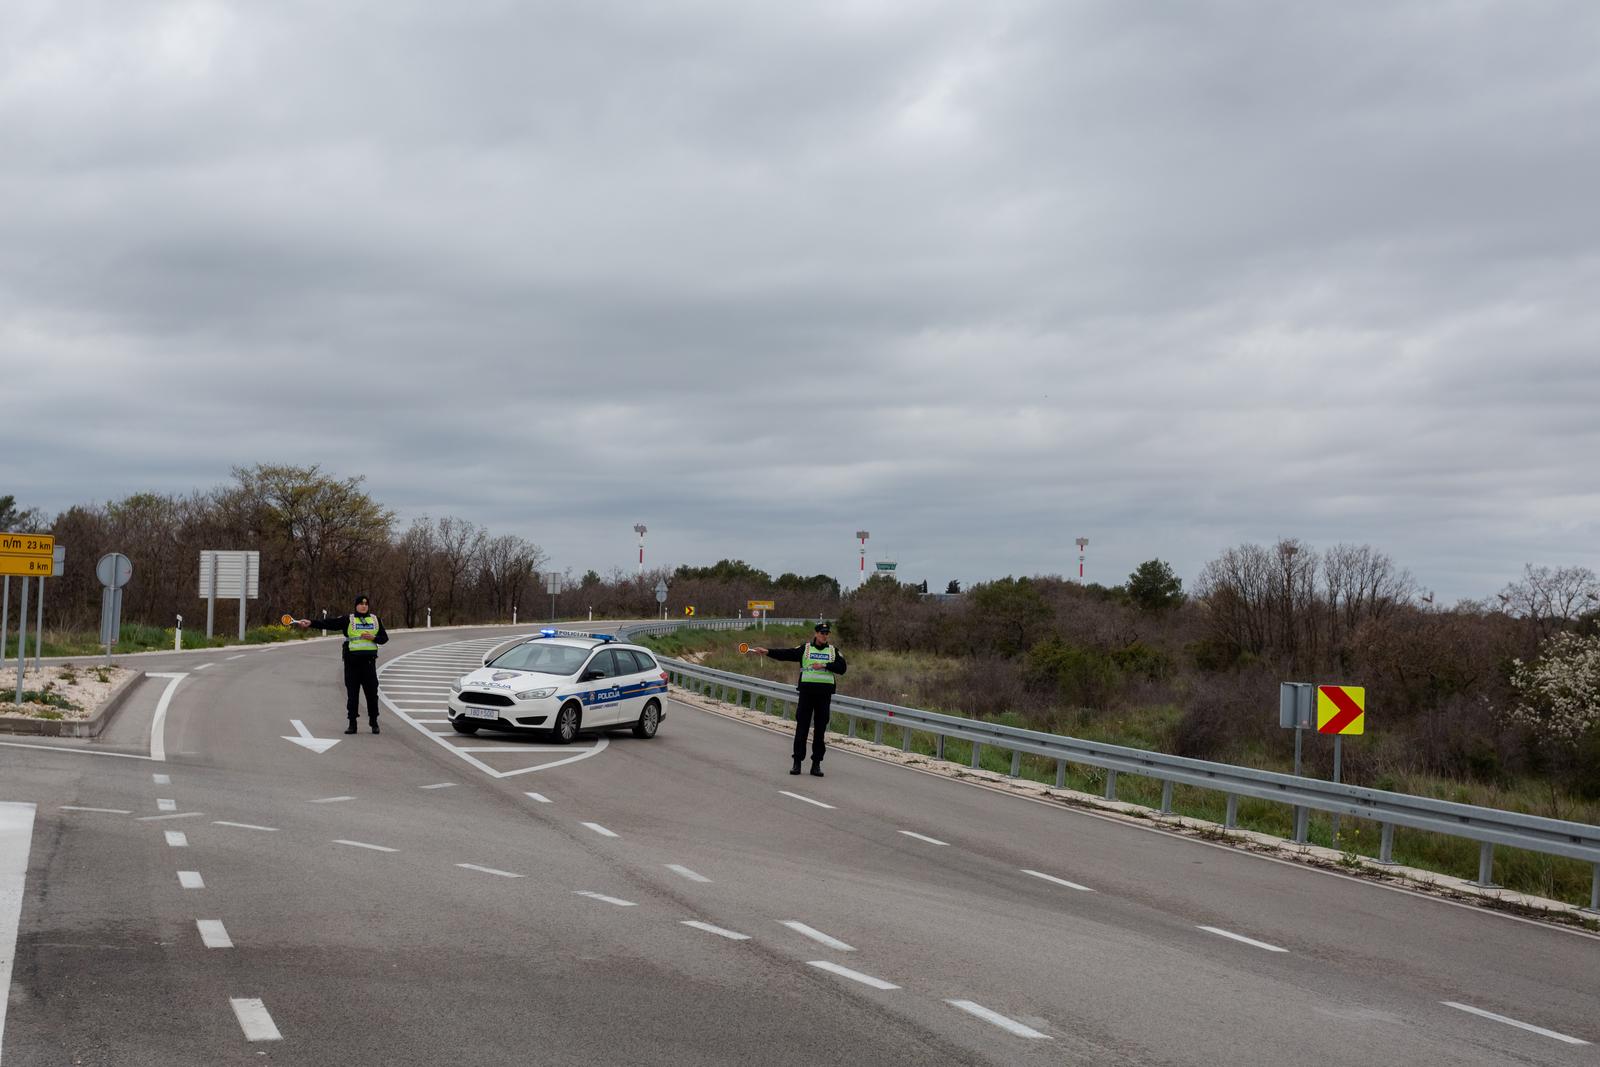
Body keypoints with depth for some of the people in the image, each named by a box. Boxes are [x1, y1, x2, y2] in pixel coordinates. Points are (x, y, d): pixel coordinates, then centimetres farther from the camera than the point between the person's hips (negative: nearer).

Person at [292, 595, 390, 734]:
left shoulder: (375, 620, 10)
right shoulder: (348, 620, 1)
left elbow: (384, 638, 13)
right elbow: (328, 623, -9)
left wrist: (373, 637, -8)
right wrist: (311, 623, -21)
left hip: (369, 661, 2)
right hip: (352, 661, -2)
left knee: (372, 692, 3)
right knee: (352, 693, 1)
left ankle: (374, 722, 16)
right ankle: (352, 724, 8)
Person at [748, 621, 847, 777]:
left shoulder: (833, 651, 10)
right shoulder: (805, 649, 6)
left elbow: (841, 668, -2)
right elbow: (786, 654, -5)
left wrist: (824, 666, -14)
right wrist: (767, 652, -17)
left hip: (825, 692, 1)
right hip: (807, 690, -1)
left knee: (821, 729, 3)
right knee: (801, 727, -2)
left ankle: (816, 764, 9)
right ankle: (797, 762, 3)